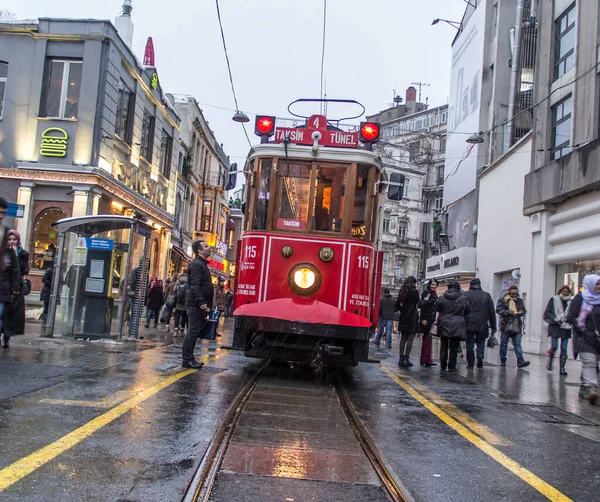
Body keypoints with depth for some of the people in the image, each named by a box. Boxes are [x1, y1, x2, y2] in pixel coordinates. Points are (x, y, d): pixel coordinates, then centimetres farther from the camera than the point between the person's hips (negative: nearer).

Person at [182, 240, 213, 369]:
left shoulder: (202, 264, 21)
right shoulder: (196, 264, -12)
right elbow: (195, 285, -21)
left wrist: (207, 303, 19)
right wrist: (201, 302, -26)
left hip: (199, 305, 10)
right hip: (195, 305, -10)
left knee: (194, 332, 12)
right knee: (193, 332, -7)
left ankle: (189, 358, 18)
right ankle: (187, 360, -3)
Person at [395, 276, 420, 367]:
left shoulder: (402, 291, 7)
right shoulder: (415, 292, -9)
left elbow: (397, 304, 8)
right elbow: (418, 304, 0)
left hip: (403, 316, 6)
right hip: (412, 317, -6)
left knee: (403, 338, 9)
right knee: (410, 339, -3)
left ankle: (401, 359, 9)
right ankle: (406, 359, -5)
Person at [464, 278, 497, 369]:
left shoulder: (465, 295, 0)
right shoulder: (487, 295, 6)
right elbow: (492, 312, 7)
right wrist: (493, 327, 11)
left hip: (469, 324, -1)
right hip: (482, 325, 1)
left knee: (469, 344, 7)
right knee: (480, 342, 14)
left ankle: (470, 363, 6)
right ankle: (480, 355, -11)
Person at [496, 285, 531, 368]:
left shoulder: (519, 300, 12)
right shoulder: (503, 300, 0)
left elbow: (524, 310, 13)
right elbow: (499, 309, -10)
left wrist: (521, 312, -11)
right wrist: (510, 313, -19)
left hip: (517, 326, 2)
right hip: (506, 325, -2)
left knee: (517, 344, -5)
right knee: (504, 343, 7)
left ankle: (520, 361, -12)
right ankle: (502, 361, 17)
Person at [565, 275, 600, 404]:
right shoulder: (580, 298, -3)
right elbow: (571, 317, -7)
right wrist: (584, 330, -14)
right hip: (584, 337, -5)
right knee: (589, 362, -17)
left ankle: (584, 390, 15)